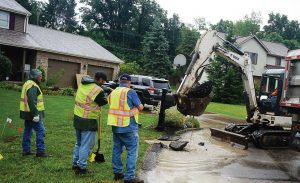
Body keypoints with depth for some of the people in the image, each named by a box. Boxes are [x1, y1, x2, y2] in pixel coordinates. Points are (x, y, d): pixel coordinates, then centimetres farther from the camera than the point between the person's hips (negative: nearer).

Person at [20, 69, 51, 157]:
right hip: (32, 113, -10)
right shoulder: (33, 86, -17)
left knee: (27, 131, 15)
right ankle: (40, 151, -2)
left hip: (27, 113, 11)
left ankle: (26, 150, 23)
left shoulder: (27, 84, 16)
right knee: (40, 131, -5)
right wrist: (36, 114, -25)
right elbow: (32, 101, -26)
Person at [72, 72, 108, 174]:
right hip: (88, 122, -8)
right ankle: (81, 168, 12)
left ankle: (75, 164, 34)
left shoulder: (82, 84, 4)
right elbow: (103, 102, -6)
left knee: (79, 143, 23)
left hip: (77, 118, 8)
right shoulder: (98, 90, -19)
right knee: (86, 145, 4)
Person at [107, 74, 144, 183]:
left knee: (117, 149, 16)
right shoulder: (130, 92, -12)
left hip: (115, 126, 7)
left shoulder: (113, 92, 7)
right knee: (132, 152, 1)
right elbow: (140, 107, -8)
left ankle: (117, 172, 26)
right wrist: (141, 106, 14)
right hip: (128, 127, -7)